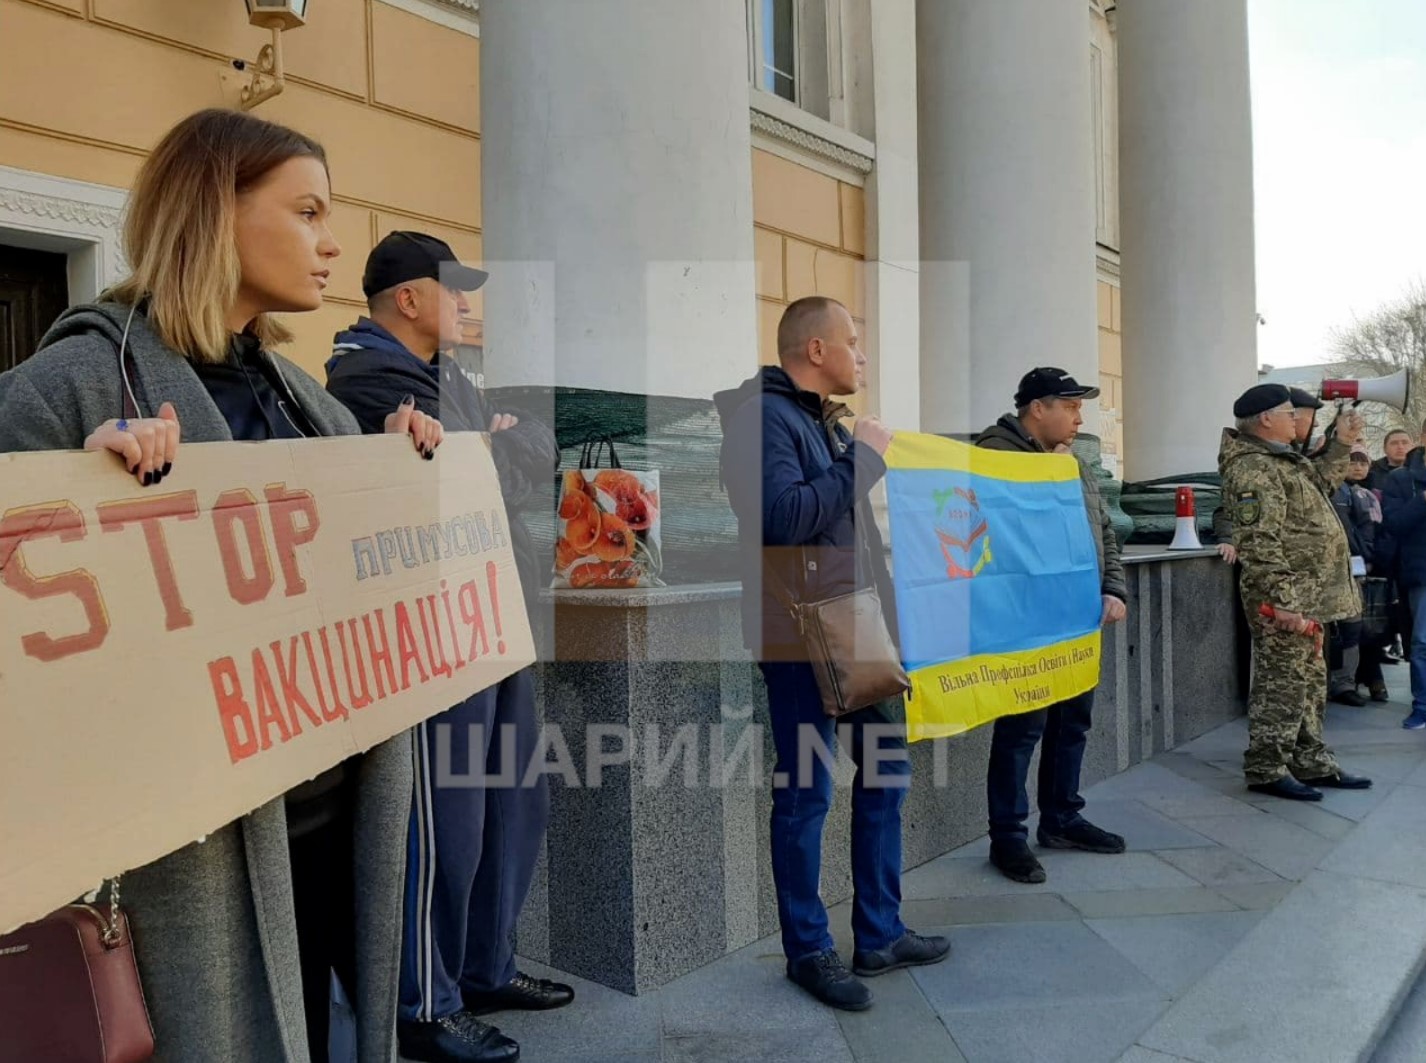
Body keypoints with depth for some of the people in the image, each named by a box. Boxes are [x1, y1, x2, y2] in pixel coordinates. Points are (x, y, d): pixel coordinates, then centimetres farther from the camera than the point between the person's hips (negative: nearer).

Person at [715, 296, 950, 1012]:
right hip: (802, 633, -10)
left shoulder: (826, 420, 18)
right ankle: (807, 950, 17)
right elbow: (782, 515, -26)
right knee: (806, 791, 1)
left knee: (886, 767, 14)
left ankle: (880, 935, 28)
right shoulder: (763, 415, -12)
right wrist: (863, 457, -18)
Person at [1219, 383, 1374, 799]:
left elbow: (1318, 483, 37)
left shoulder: (1282, 459, 16)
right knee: (1282, 686, -5)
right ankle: (1266, 770, 4)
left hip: (1308, 597, 11)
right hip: (1287, 601, -11)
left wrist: (1341, 445, 25)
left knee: (1310, 683, 17)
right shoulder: (1254, 469, -18)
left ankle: (1311, 763, 27)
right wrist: (1282, 601, -27)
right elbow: (1259, 545, -25)